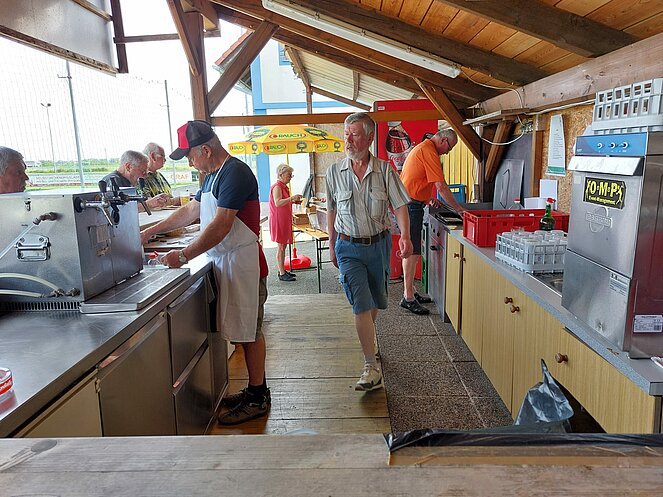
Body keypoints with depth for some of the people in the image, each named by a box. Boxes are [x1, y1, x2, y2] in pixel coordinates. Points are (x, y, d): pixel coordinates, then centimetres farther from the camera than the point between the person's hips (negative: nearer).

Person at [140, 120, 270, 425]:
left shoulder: (235, 173, -16)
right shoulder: (214, 176, 16)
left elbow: (220, 227, -23)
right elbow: (191, 210, 25)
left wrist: (184, 256, -20)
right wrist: (152, 231, 23)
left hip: (242, 263, -9)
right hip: (227, 262, 9)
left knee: (249, 331, 0)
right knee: (246, 330, 14)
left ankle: (258, 399, 12)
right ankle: (256, 390, 26)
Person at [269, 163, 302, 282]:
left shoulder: (283, 186, 16)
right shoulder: (277, 187, -14)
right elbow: (278, 203, -28)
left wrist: (293, 201, 11)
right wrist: (291, 198, -34)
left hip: (285, 220, 10)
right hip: (278, 220, -10)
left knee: (283, 245, 13)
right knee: (280, 247, -6)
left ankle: (282, 271, 21)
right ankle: (282, 274, -1)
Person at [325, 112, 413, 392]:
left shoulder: (385, 170, -4)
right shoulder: (334, 173, -2)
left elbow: (399, 206, -8)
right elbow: (332, 212, 7)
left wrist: (405, 236, -25)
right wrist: (332, 247, 11)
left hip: (379, 244, 2)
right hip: (349, 247, -1)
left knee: (375, 302, 17)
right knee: (361, 305, -9)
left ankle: (367, 336, 47)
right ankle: (371, 368, -4)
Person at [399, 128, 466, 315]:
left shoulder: (421, 148, 20)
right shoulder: (429, 151, -13)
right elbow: (441, 187, -16)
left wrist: (428, 198, 16)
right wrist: (459, 209, -9)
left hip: (407, 203, 11)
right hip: (411, 206, -11)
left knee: (410, 250, 13)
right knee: (413, 252, -8)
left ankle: (409, 292, 21)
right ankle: (408, 298, -5)